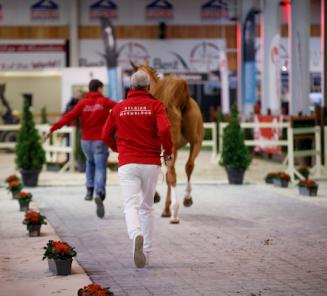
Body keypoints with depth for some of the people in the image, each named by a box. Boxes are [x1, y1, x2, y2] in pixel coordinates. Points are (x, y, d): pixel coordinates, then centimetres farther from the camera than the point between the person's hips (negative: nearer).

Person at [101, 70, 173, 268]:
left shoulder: (119, 108, 7)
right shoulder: (155, 105, -1)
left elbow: (106, 135, 9)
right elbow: (164, 129, -16)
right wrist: (168, 153, -1)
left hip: (127, 164, 0)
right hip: (151, 164, 0)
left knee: (131, 206, -8)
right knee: (147, 207, 14)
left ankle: (137, 236, -40)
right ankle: (146, 254, 15)